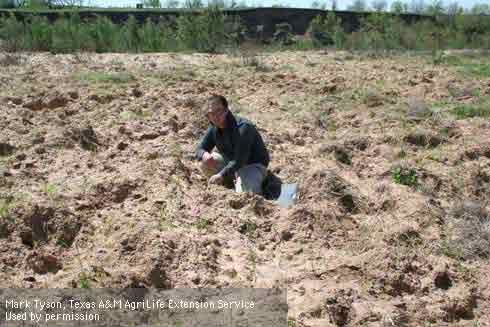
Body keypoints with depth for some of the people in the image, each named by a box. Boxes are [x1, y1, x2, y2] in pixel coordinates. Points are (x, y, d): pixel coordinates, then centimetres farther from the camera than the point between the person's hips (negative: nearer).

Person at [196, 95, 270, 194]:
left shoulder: (243, 128, -30)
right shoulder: (214, 127, -6)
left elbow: (240, 160, -33)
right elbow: (200, 148, -1)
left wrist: (222, 174, -41)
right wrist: (204, 154, -26)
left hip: (253, 164, -8)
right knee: (204, 163, -10)